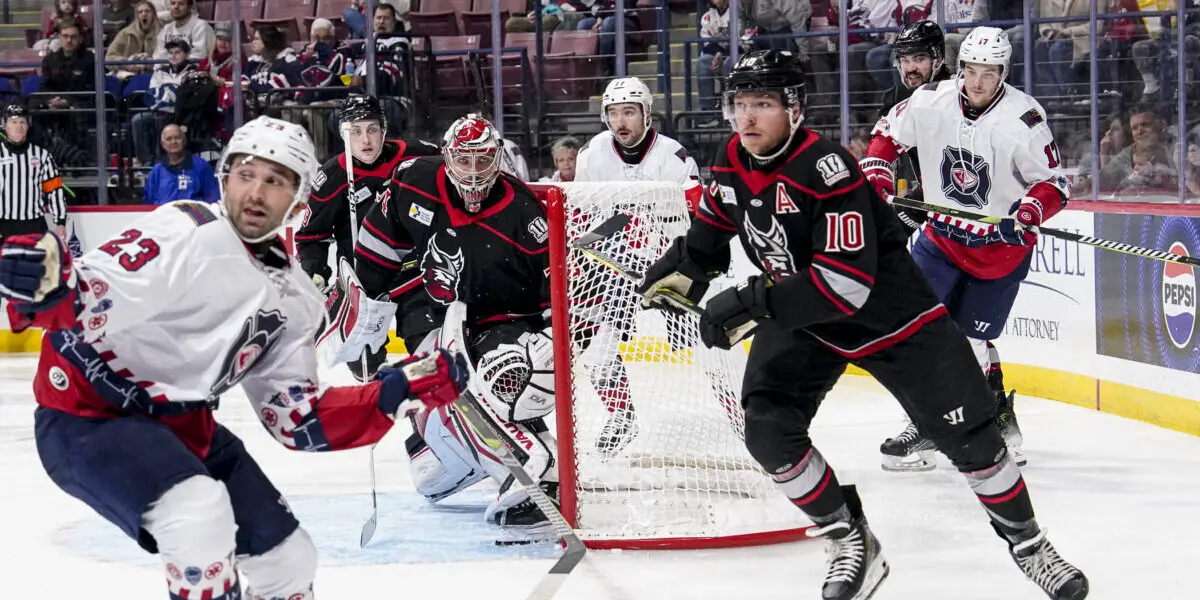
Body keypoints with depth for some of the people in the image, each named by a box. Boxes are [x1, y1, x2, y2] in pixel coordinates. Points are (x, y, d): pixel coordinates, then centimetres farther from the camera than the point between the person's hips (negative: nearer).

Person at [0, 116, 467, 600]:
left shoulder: (292, 298, 6)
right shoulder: (186, 232, -20)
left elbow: (298, 420, 5)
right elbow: (83, 302, -29)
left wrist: (397, 392, -5)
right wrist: (45, 287, -53)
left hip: (181, 428, 9)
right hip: (87, 415, -9)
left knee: (288, 560, 12)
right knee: (201, 516, -33)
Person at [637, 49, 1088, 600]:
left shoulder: (827, 170, -31)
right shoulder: (733, 163, -7)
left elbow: (847, 282, -38)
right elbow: (716, 219, 18)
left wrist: (752, 303, -39)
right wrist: (683, 266, 7)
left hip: (891, 315, -6)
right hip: (799, 320, 6)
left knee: (968, 436, -1)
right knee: (769, 431, -12)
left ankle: (1028, 543, 20)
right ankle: (852, 544, 6)